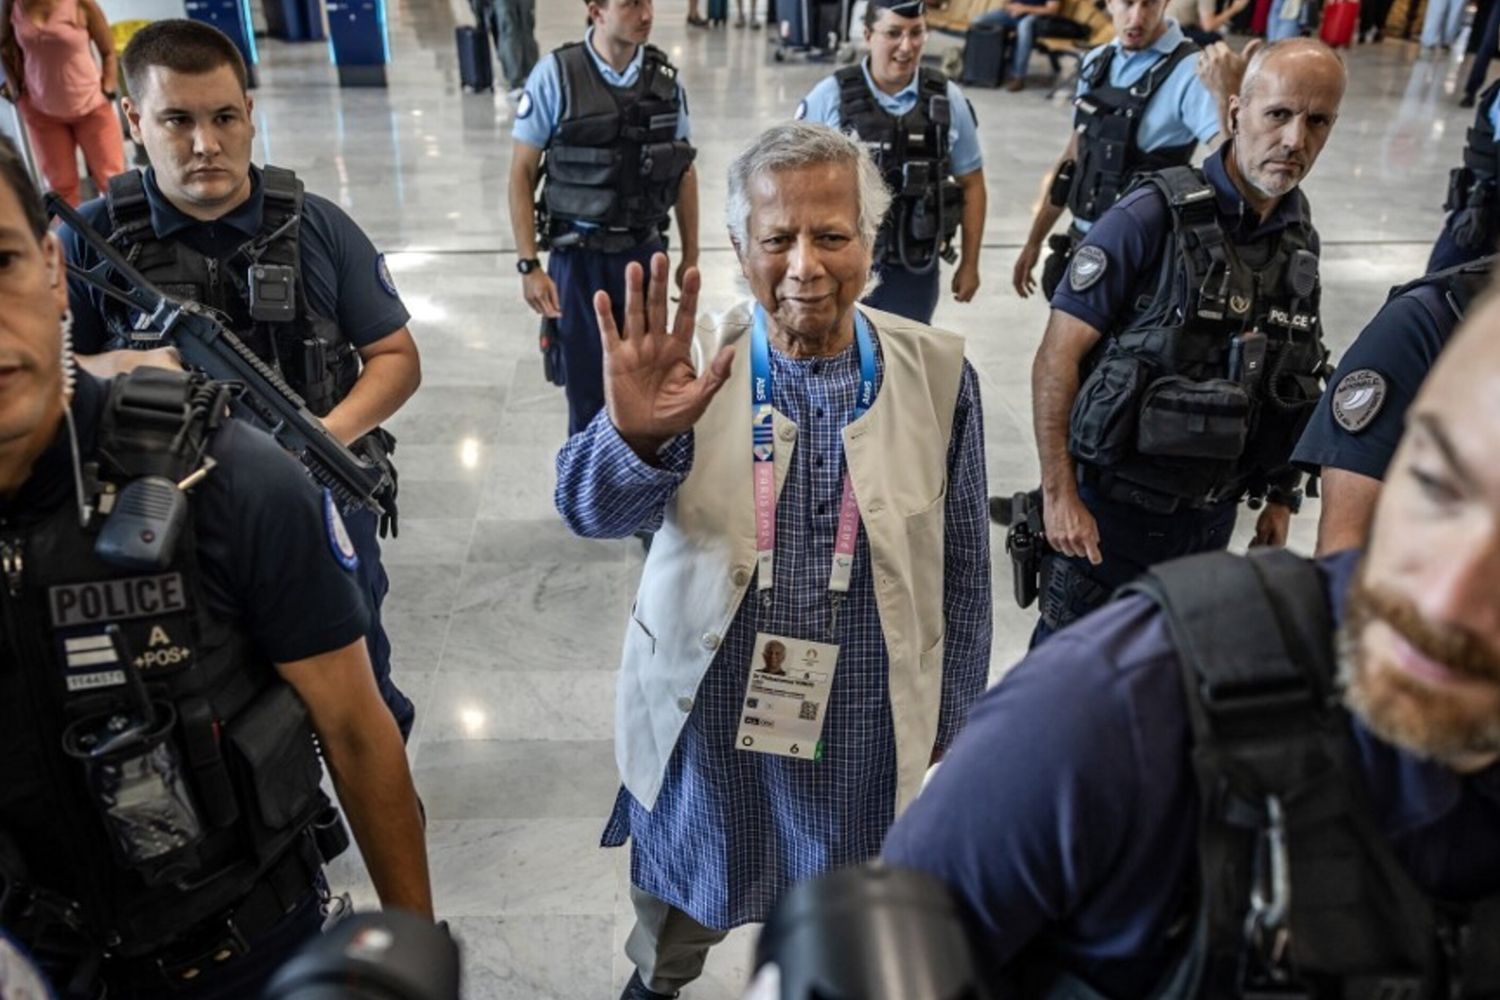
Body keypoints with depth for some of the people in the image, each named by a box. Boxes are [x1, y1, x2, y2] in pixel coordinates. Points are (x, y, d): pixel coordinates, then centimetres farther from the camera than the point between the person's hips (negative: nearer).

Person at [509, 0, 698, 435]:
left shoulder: (664, 77, -1)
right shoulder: (555, 75, -11)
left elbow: (684, 169, 9)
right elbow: (522, 174, -6)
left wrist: (690, 253, 9)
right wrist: (529, 265, -10)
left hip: (645, 253, 3)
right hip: (579, 257, -2)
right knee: (586, 384, 8)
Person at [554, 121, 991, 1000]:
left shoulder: (936, 371, -10)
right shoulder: (695, 364, -13)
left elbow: (962, 568, -1)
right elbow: (594, 510, -26)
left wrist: (955, 725, 6)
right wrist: (636, 434, -48)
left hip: (864, 736, 0)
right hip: (707, 725, 0)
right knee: (681, 917, 27)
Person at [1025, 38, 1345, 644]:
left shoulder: (1300, 240, 3)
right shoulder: (1153, 217, -16)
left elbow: (1288, 385, 13)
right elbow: (1057, 358, -17)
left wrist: (1281, 497, 14)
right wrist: (1059, 495, -19)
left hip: (1211, 517, 6)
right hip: (1110, 507, -5)